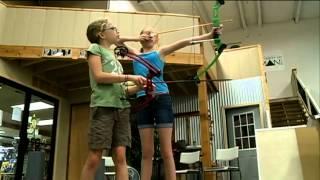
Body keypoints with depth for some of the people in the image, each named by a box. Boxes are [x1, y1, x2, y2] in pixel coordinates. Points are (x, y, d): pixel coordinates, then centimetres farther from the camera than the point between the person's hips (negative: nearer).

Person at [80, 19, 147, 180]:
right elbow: (99, 76, -8)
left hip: (121, 108, 6)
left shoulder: (114, 56, 26)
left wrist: (139, 87, 7)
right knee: (94, 158, -6)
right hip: (103, 106, -6)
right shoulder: (95, 48, 8)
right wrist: (129, 77, -9)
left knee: (120, 157, -3)